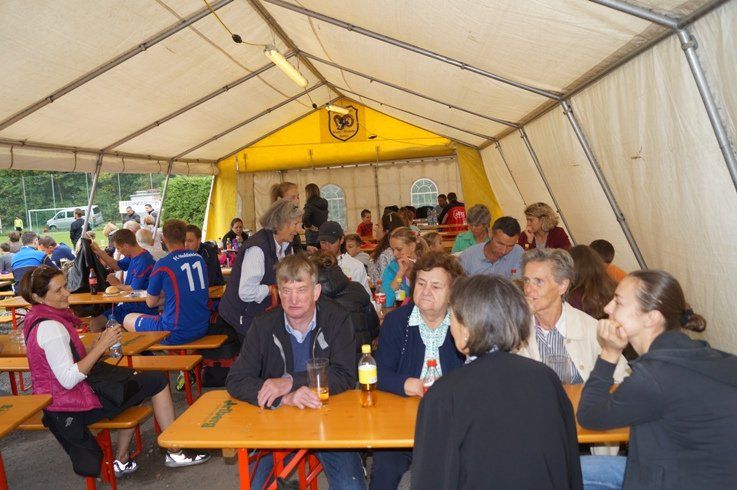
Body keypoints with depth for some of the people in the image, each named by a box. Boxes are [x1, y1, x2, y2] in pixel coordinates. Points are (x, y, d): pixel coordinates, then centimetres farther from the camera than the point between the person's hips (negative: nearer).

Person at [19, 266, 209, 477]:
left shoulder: (39, 320, 7)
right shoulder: (50, 327, -24)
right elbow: (68, 380, -27)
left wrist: (98, 348, -1)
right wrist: (101, 345, -25)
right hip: (74, 407, -10)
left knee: (134, 378, 27)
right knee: (158, 381, -2)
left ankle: (121, 460, 24)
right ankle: (174, 451, 9)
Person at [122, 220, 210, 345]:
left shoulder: (163, 264, -13)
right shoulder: (199, 258, 3)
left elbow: (151, 303, -2)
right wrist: (169, 295, 10)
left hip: (177, 334, -6)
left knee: (127, 319, 16)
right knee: (162, 313, 34)